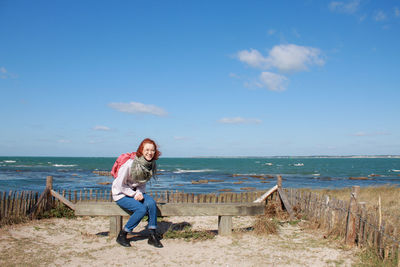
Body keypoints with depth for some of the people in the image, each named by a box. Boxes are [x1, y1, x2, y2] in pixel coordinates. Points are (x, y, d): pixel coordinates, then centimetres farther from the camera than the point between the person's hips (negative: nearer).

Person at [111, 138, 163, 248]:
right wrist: (134, 194, -18)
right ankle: (122, 236, -7)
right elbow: (120, 185, -15)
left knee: (151, 203, -24)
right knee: (142, 209, -26)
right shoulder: (130, 164, -25)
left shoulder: (152, 165, -6)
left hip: (136, 192, 5)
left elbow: (143, 183, 6)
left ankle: (152, 235, -13)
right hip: (121, 194, -5)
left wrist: (139, 192, -13)